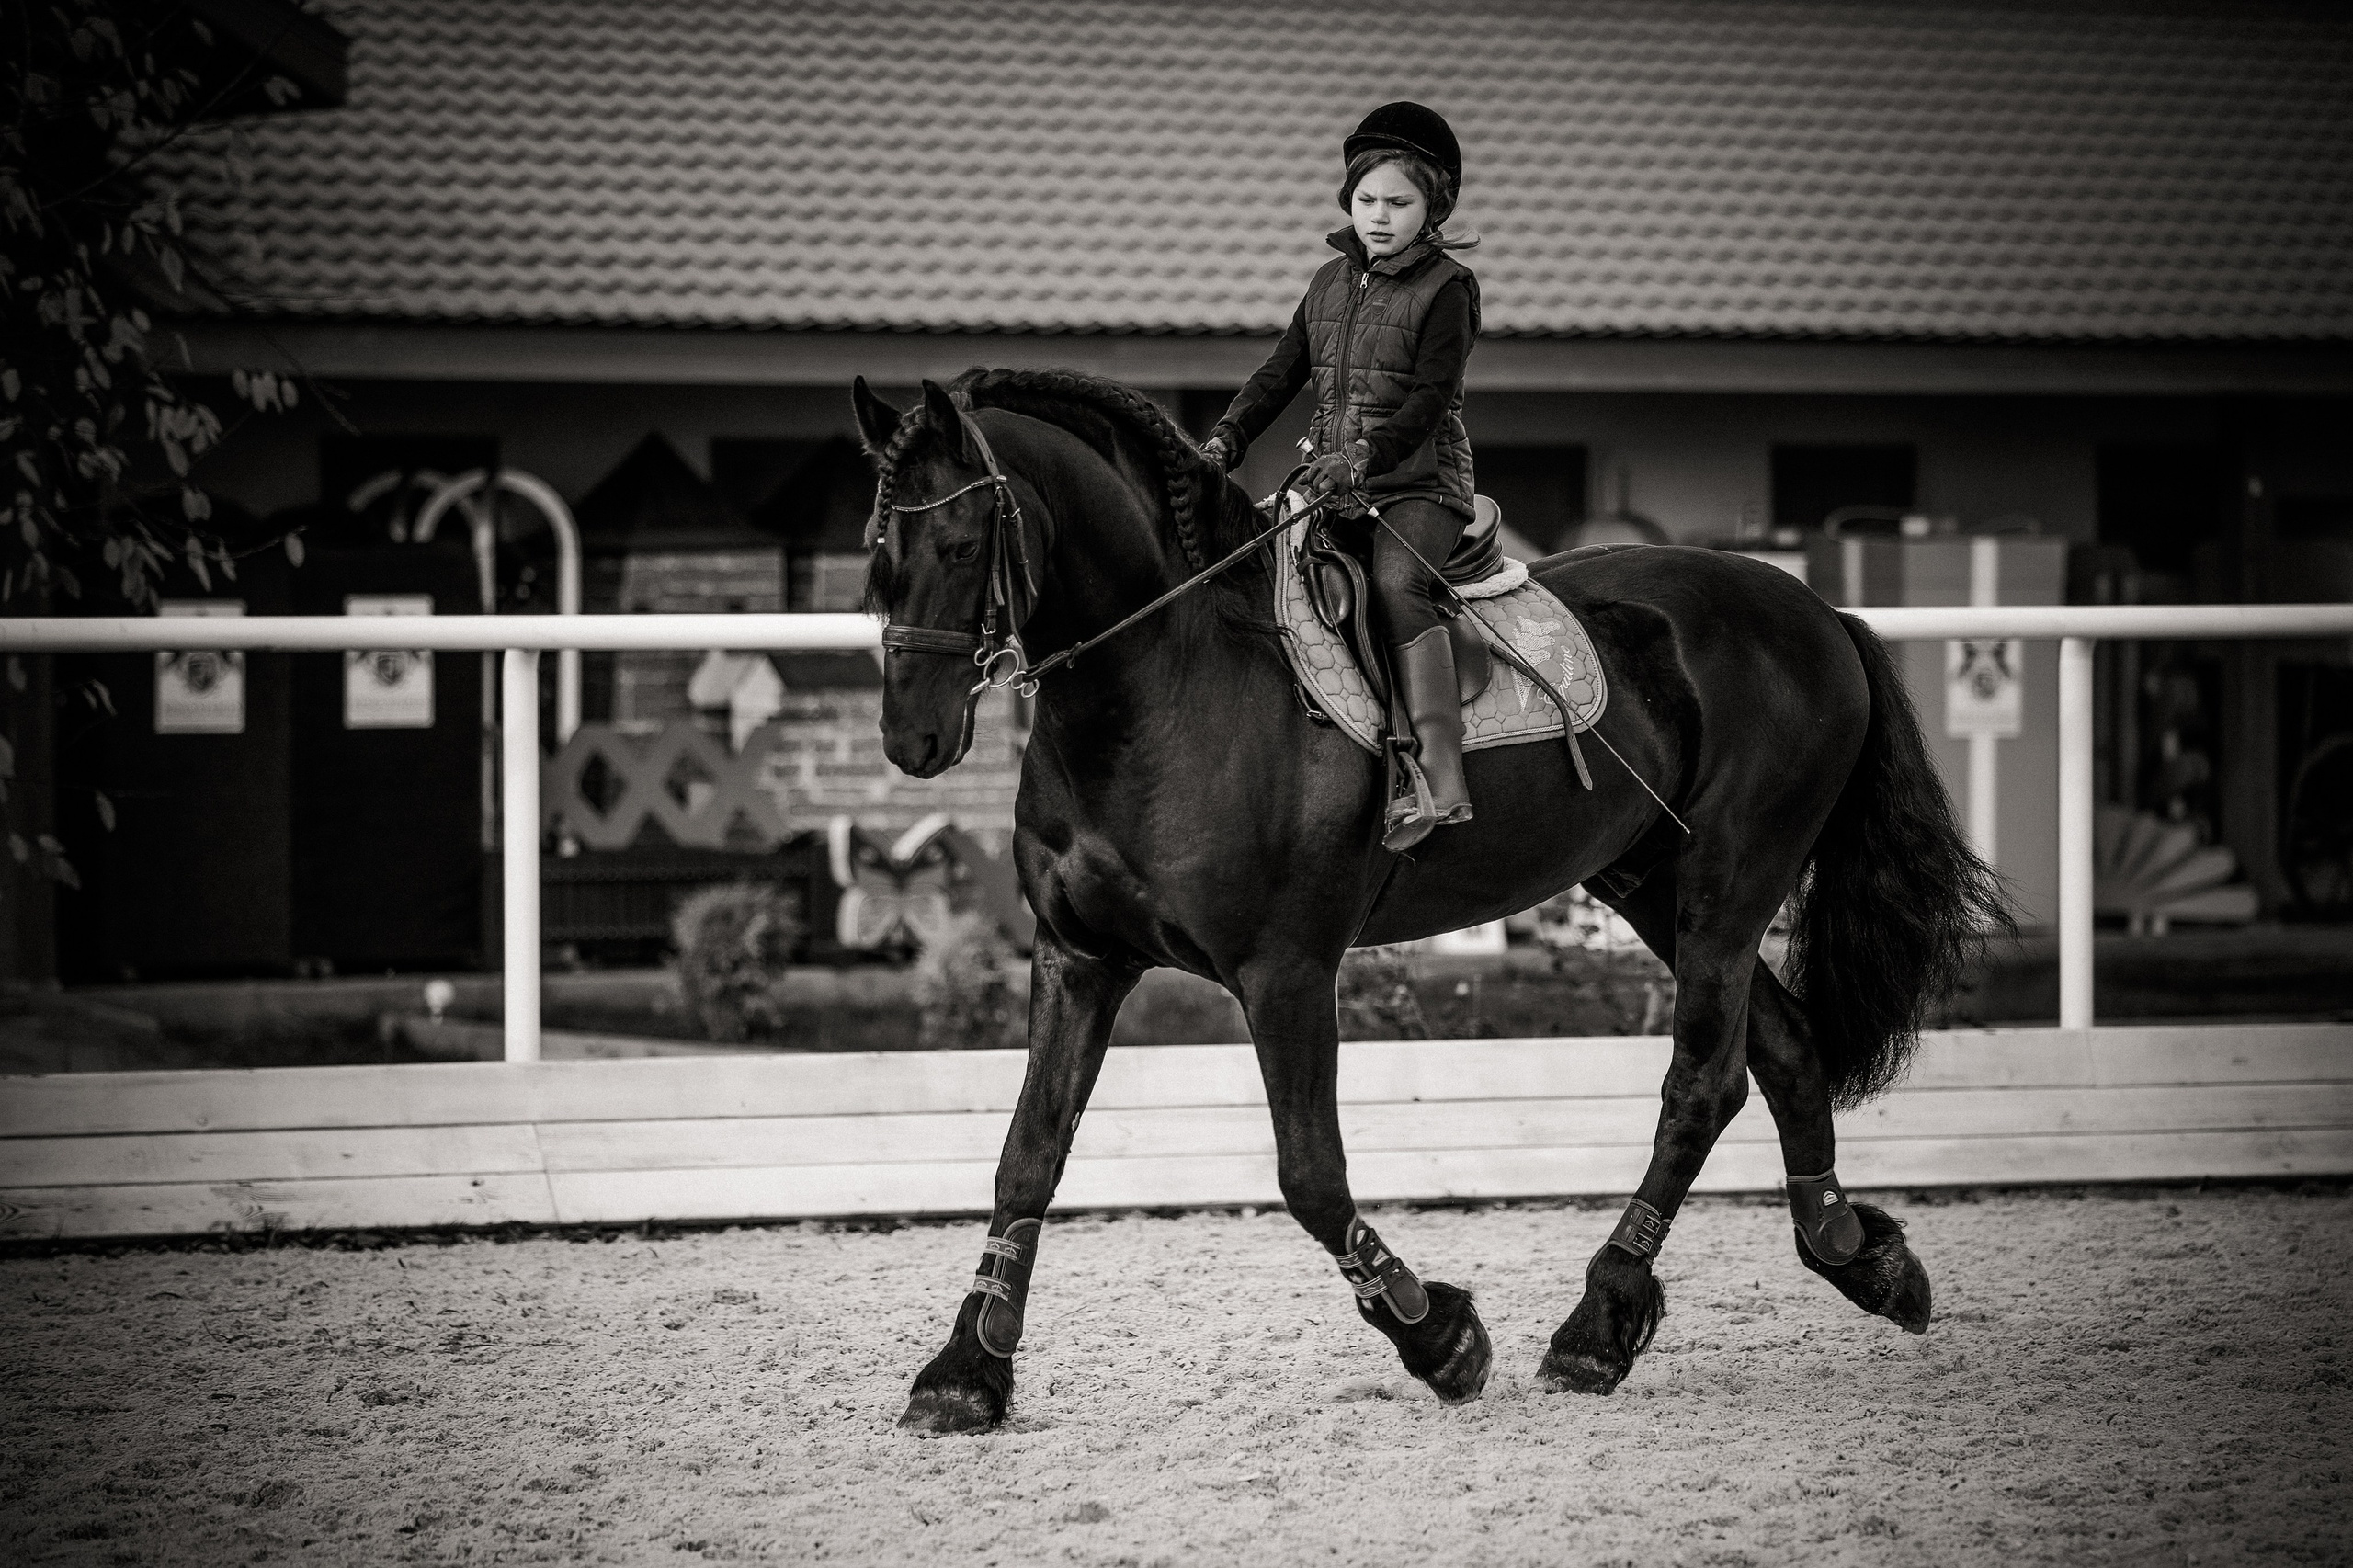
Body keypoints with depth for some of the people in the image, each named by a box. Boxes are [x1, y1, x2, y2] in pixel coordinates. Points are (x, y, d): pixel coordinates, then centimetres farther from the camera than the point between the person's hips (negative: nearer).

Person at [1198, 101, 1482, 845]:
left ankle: (1442, 777, -45)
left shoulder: (1446, 288, -4)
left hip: (1419, 484, -7)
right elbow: (1282, 373, 16)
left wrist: (1366, 455, -27)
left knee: (1396, 584, -34)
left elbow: (1432, 396, -13)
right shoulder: (1332, 281, 17)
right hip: (1332, 483, 7)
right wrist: (1227, 438, 0)